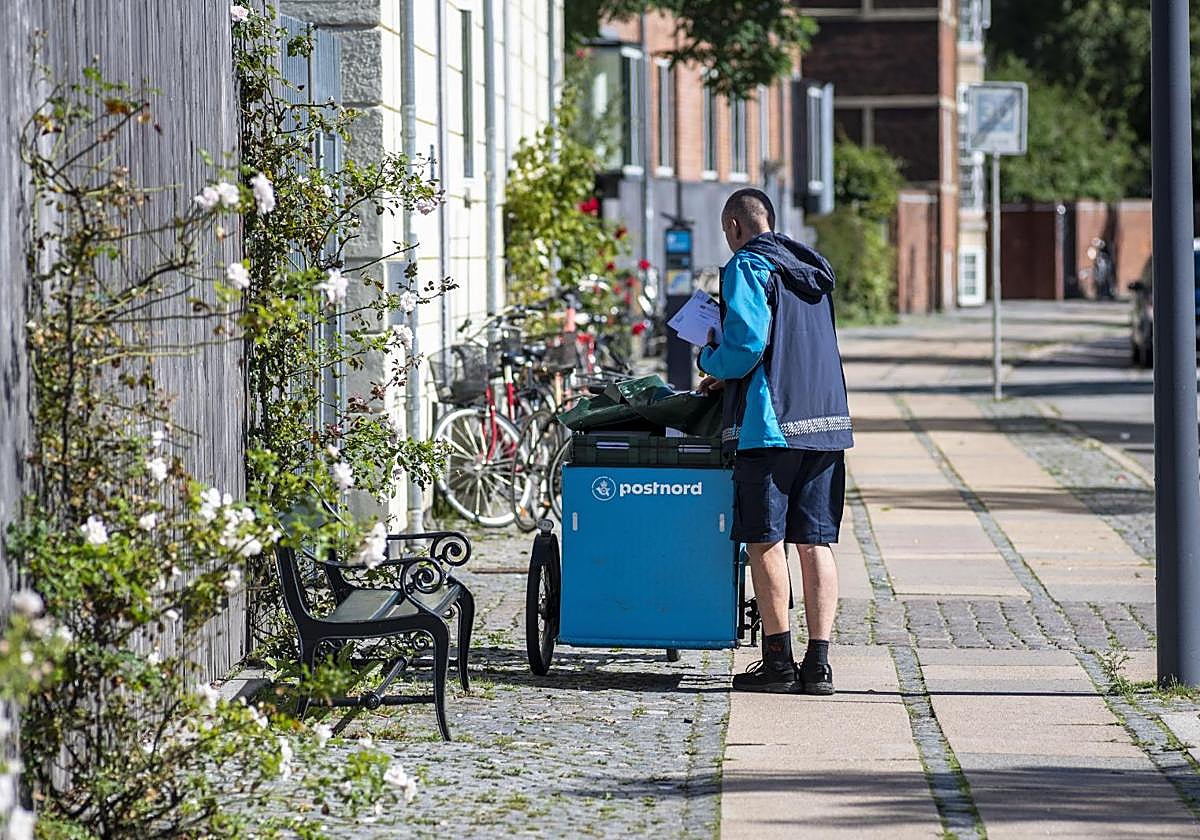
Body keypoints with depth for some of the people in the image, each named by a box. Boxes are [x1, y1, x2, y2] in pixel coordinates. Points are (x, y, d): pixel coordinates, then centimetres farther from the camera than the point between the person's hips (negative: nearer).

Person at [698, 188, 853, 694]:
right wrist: (730, 378, 26)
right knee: (814, 543, 5)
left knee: (765, 542, 1)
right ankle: (818, 665, 3)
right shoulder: (810, 270, 19)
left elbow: (746, 344, -16)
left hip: (769, 423, -7)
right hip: (825, 423, 7)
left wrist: (711, 362, 5)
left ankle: (778, 662, 2)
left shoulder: (746, 267, -5)